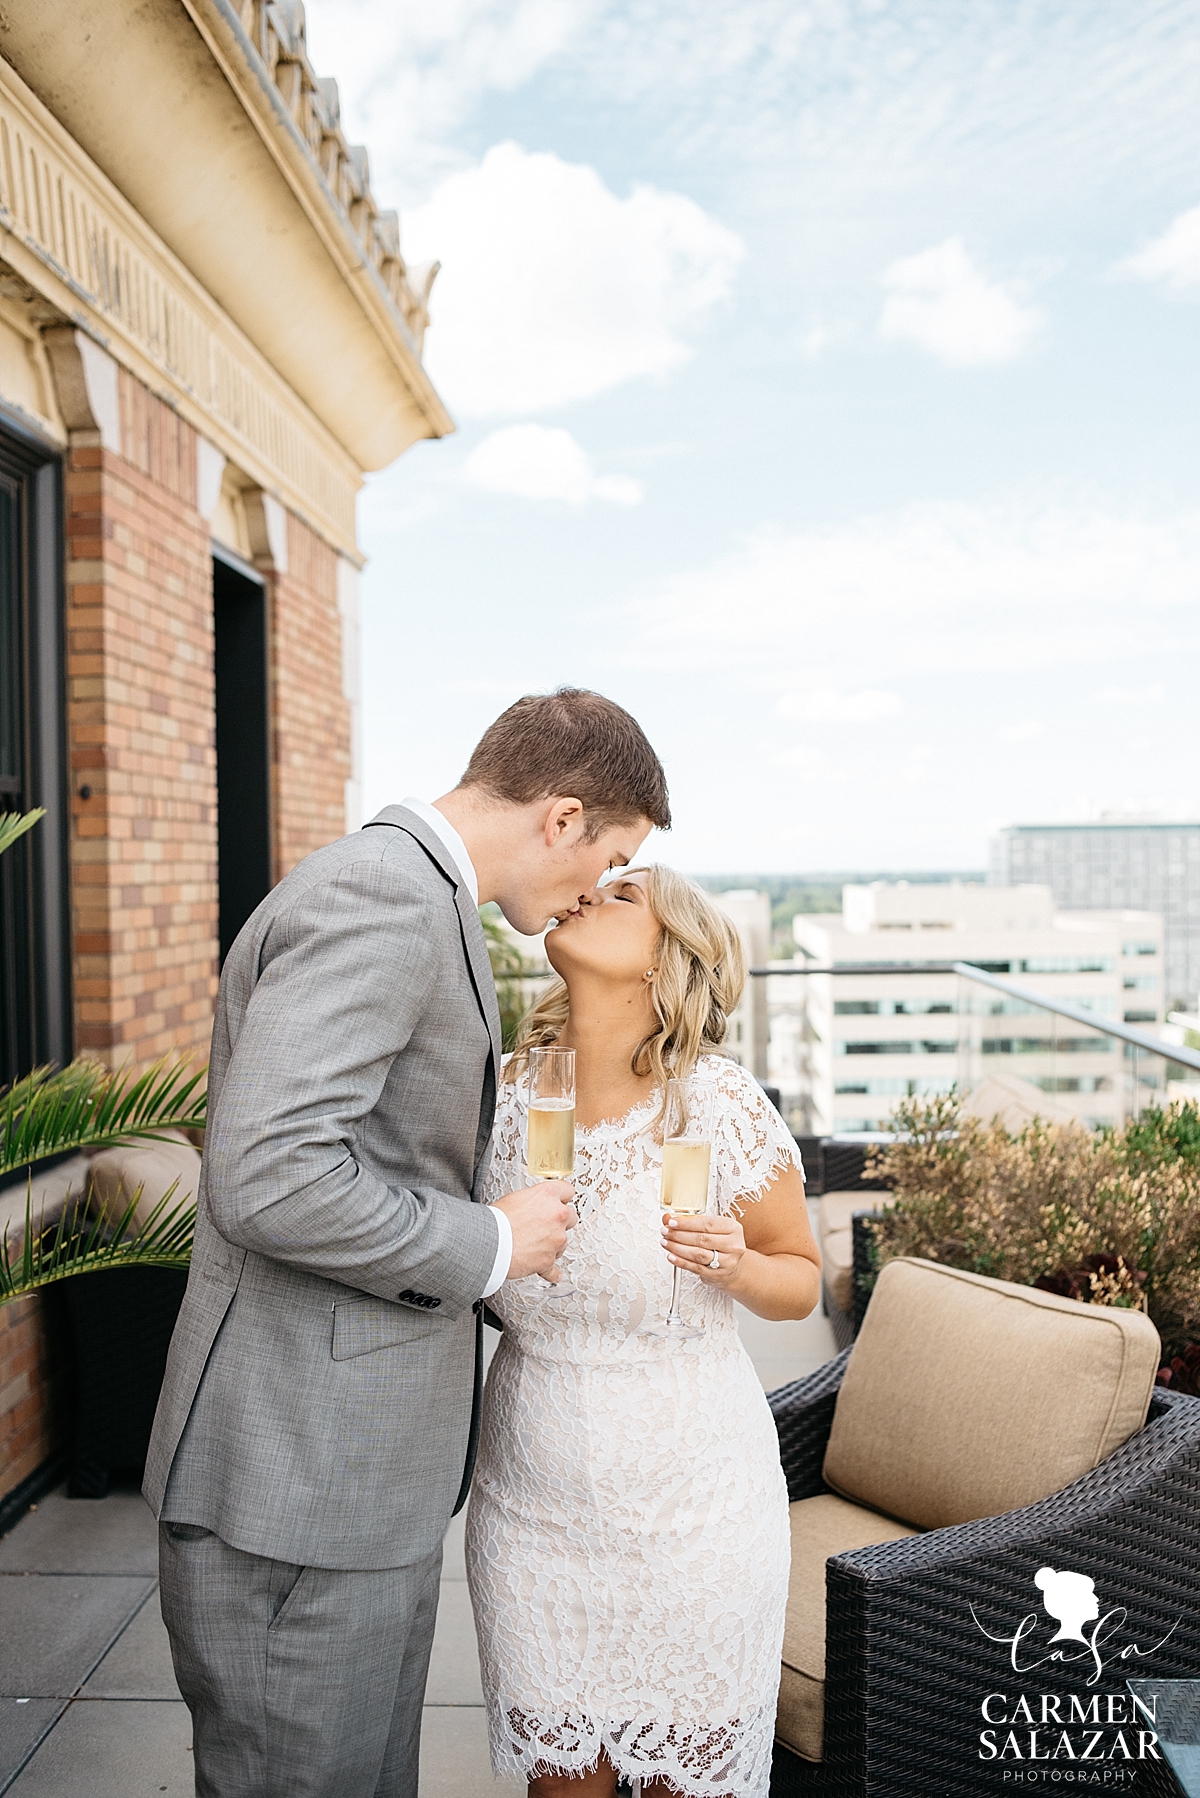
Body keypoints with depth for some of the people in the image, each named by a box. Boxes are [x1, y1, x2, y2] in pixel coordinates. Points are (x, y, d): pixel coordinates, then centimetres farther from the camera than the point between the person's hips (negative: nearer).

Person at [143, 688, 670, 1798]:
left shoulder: (409, 895, 13)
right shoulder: (379, 898, -21)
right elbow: (267, 1181, -29)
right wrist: (489, 1245, -18)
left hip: (363, 1464, 10)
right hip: (299, 1487, -10)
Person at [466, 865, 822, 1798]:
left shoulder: (721, 1107, -17)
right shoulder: (506, 1093, -7)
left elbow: (801, 1278, -3)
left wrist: (736, 1266, -22)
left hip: (690, 1509, -2)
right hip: (532, 1505, 3)